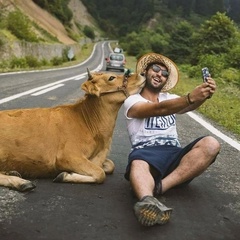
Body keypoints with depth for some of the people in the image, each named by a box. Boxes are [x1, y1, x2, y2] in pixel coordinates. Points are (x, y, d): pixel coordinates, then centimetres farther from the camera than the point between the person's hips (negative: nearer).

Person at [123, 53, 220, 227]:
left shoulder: (170, 99, 24)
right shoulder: (132, 101, 8)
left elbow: (189, 106, 0)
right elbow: (159, 109, -14)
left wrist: (204, 95, -23)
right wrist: (191, 97, -30)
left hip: (174, 153, 4)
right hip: (146, 153, -4)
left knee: (211, 144, -23)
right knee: (138, 164, -39)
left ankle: (160, 186, -35)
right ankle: (148, 201, -71)